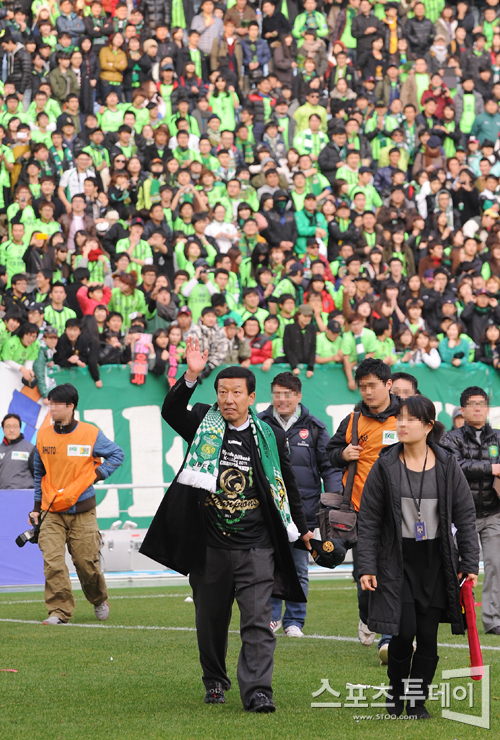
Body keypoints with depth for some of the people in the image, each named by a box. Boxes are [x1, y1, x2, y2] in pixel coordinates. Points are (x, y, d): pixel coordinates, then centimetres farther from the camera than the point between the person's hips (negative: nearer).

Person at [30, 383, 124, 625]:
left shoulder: (91, 434, -4)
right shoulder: (43, 435, 5)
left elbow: (117, 455, 10)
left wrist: (97, 474, -5)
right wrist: (36, 507, 14)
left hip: (82, 511, -2)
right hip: (51, 512, 2)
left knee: (86, 562, 3)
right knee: (52, 562, -12)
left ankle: (99, 601, 29)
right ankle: (60, 611, -8)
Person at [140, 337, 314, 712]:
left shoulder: (269, 437, 6)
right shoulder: (204, 426, 4)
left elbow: (288, 484, 18)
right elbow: (171, 411, -15)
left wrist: (302, 528, 24)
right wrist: (191, 377, -31)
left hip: (256, 548, -1)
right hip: (209, 547, 1)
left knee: (258, 622, -10)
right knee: (211, 622, 11)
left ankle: (257, 691, -13)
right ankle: (215, 681, 31)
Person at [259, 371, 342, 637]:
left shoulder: (314, 428, 4)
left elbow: (329, 466, 7)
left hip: (302, 509, 0)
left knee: (299, 567, 6)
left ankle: (294, 621, 14)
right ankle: (271, 615, 13)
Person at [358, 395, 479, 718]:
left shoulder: (447, 466, 1)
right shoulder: (385, 466, -2)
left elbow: (465, 516, 5)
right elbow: (369, 519, 0)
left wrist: (470, 562, 0)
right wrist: (366, 566, -5)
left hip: (436, 561, 1)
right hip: (398, 559, -1)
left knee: (428, 635, 0)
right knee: (404, 631, -9)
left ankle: (417, 700, 13)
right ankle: (396, 693, 14)